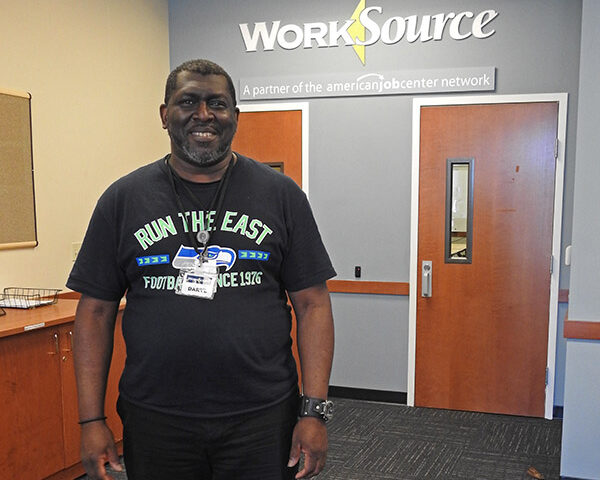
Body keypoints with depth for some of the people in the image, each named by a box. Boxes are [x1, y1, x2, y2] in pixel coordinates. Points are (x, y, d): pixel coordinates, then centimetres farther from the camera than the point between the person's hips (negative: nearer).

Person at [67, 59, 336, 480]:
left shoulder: (281, 194, 0)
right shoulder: (123, 199, 2)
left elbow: (312, 303, -2)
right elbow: (97, 310, 3)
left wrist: (314, 411, -8)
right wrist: (92, 420, -1)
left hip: (263, 420, 0)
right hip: (154, 422, 1)